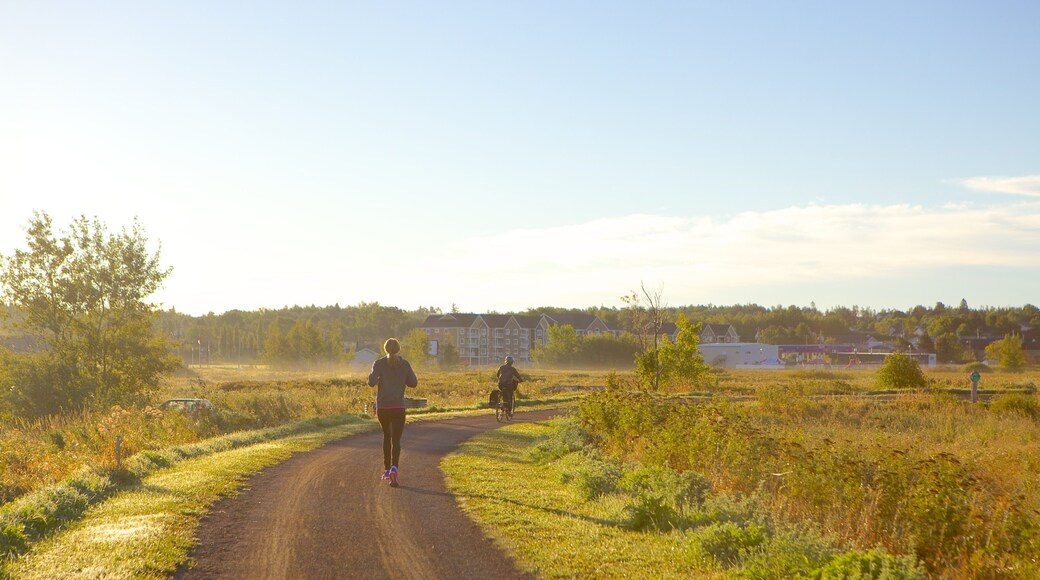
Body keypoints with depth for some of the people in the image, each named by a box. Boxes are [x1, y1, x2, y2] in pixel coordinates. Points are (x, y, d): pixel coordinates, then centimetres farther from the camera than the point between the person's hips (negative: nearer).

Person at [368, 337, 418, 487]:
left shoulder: (379, 364, -2)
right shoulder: (405, 364, 2)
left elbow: (372, 382, -13)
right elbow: (413, 382, 8)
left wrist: (372, 377, 11)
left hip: (382, 407, 1)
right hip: (398, 407, -1)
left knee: (387, 436, 23)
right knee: (396, 440, -3)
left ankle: (386, 469, 25)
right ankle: (394, 469, -27)